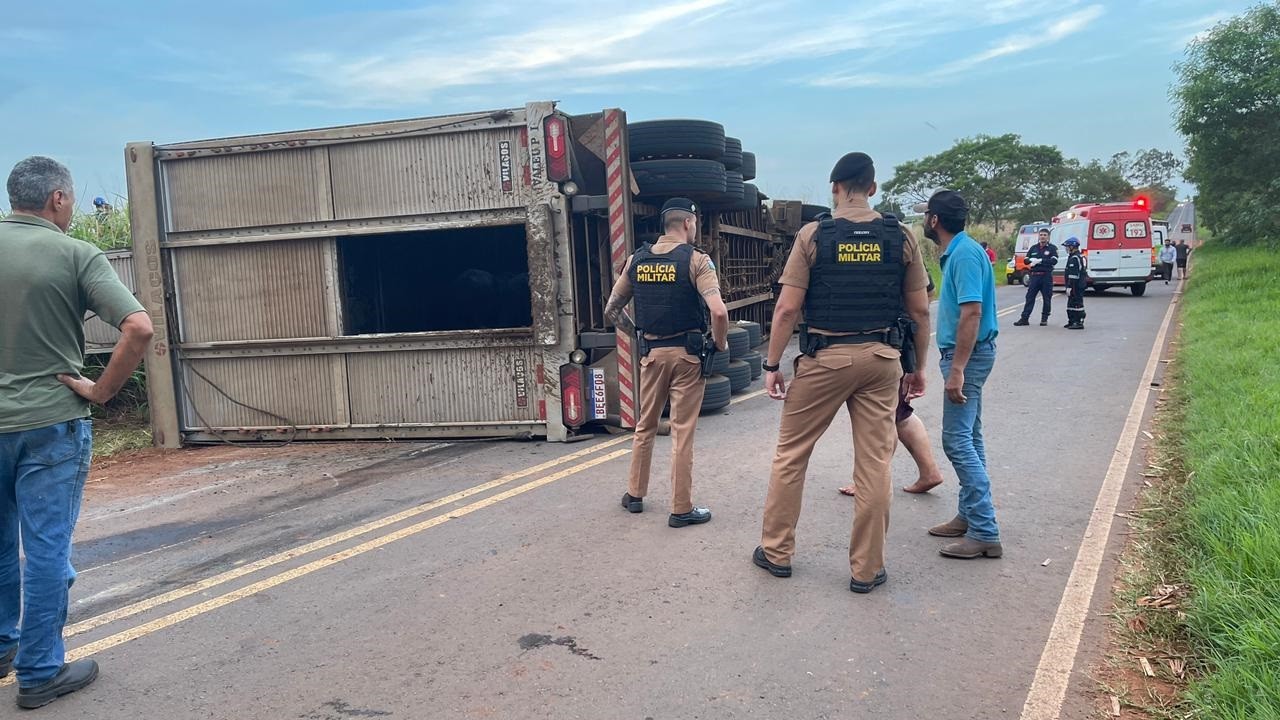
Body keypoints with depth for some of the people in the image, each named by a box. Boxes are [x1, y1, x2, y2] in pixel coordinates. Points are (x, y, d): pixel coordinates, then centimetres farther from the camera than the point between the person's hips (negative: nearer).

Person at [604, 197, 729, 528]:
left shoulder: (636, 260, 5)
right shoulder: (696, 260, -10)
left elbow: (611, 310, 9)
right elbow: (718, 311, -21)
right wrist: (721, 343, -5)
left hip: (652, 352, 4)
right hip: (686, 353, -4)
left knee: (645, 425, 19)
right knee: (682, 432, 2)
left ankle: (635, 494, 29)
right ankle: (681, 509, 9)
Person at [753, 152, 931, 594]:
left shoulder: (813, 236, -5)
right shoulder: (901, 237, 2)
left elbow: (787, 309, -8)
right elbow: (919, 311, 4)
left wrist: (772, 365, 0)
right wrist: (918, 367, 15)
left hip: (825, 357, -2)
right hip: (882, 358, 2)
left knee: (791, 452, 12)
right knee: (875, 463, 8)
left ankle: (776, 551, 21)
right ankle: (867, 569, 15)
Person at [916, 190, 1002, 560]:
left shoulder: (965, 254, -18)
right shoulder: (956, 252, 13)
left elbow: (972, 313, -25)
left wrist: (957, 369, -27)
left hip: (968, 355, -11)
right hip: (965, 354, 11)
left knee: (958, 441, -11)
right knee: (968, 439, 15)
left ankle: (985, 533, -8)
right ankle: (970, 516, 24)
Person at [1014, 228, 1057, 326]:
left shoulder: (1052, 248, 2)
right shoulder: (1033, 248, 14)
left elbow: (1054, 261, -12)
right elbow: (1026, 260, 10)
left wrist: (1040, 261, -15)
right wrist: (1032, 260, -12)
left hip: (1046, 276, -3)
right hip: (1034, 276, 3)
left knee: (1047, 298, 3)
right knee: (1030, 297, -1)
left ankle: (1044, 319, 12)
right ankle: (1024, 318, -2)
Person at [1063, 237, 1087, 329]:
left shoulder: (1074, 258, -17)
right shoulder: (1080, 257, 18)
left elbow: (1073, 275, -23)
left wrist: (1069, 287, -23)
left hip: (1076, 287, -11)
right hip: (1079, 286, 11)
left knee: (1076, 304, -9)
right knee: (1071, 304, 18)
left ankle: (1079, 323, -8)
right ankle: (1072, 322, 26)